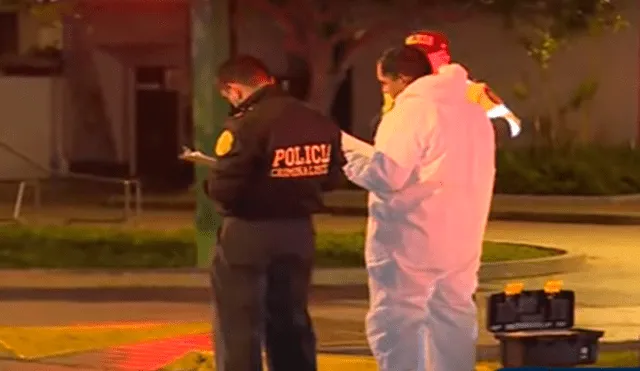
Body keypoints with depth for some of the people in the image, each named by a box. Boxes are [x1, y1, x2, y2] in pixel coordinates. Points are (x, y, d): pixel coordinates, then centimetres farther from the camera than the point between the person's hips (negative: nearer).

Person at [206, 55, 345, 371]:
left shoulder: (245, 125, -19)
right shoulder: (319, 123, 3)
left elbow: (223, 189, -22)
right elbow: (330, 178, 13)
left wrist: (211, 183, 0)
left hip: (248, 234, -7)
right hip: (298, 231, 7)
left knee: (237, 328, 1)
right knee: (291, 324, 18)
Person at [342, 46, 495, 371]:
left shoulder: (410, 112, -14)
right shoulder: (474, 114, 13)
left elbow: (385, 174, -20)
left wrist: (346, 151, -4)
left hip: (409, 241, -8)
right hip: (461, 240, 8)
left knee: (395, 323, -3)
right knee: (453, 320, 14)